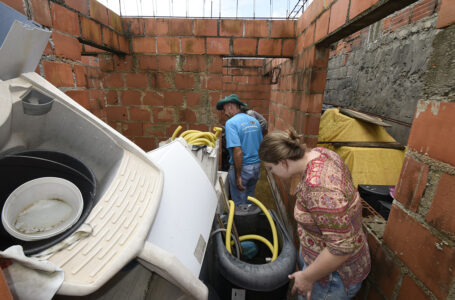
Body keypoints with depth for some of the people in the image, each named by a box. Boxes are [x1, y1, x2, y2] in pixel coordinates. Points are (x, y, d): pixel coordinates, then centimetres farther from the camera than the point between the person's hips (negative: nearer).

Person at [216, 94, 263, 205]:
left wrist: (237, 176, -20)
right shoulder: (254, 121, 6)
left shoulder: (231, 123, -17)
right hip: (256, 167, 7)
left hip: (241, 167, -7)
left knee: (240, 204, 11)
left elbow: (238, 151, -25)